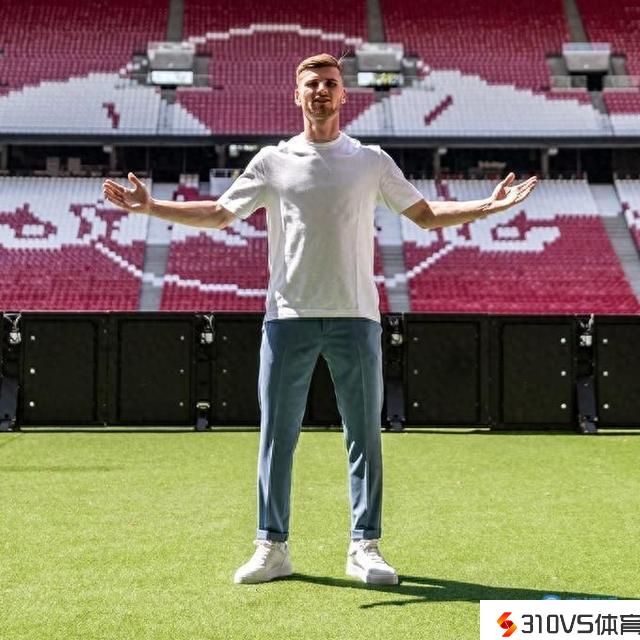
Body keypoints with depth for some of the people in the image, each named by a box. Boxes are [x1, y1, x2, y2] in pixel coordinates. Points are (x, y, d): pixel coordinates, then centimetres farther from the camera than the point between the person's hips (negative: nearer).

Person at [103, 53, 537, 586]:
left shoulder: (372, 161, 10)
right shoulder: (273, 161, 10)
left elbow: (425, 214, 14)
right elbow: (219, 213, 12)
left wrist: (490, 206, 2)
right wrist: (151, 206, 2)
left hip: (355, 316, 0)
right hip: (289, 317, 0)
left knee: (365, 435, 1)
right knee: (277, 435, 1)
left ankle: (365, 547, 9)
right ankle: (273, 547, 10)